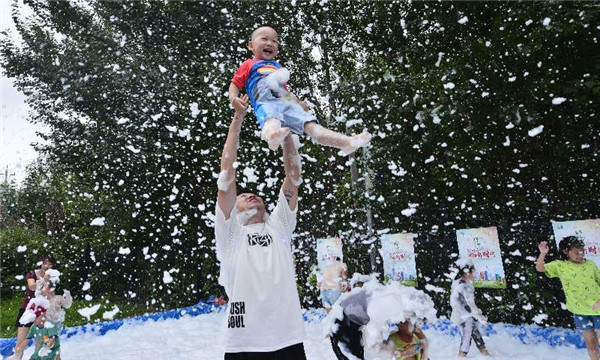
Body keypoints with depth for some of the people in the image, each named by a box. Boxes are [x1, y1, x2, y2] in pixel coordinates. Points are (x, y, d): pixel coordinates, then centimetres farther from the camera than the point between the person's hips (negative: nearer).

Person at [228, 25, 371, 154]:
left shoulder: (278, 67, 39)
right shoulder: (249, 65, 24)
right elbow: (235, 84, 16)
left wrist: (298, 102, 23)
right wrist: (234, 99, -6)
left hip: (288, 103, 5)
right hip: (267, 103, -5)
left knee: (311, 125, -15)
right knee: (272, 120, -41)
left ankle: (347, 142, -30)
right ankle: (272, 135, -75)